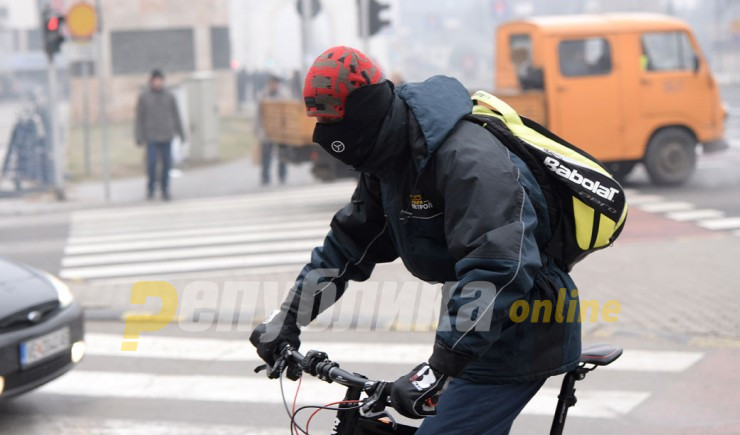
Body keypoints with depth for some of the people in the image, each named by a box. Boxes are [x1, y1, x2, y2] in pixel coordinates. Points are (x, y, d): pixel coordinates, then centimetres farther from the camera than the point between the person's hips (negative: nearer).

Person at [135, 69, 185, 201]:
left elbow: (176, 116, 12)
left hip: (167, 137, 2)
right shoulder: (143, 97, 1)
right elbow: (139, 118, 2)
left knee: (166, 164, 3)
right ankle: (150, 189, 7)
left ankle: (165, 190, 14)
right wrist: (139, 138, -2)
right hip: (151, 138, -2)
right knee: (151, 164, -9)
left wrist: (181, 134, 10)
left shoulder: (169, 97, 7)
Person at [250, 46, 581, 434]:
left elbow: (497, 269, -37)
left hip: (517, 339, -10)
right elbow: (349, 244, 14)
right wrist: (286, 321, 12)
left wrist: (440, 367, -40)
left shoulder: (468, 161, -28)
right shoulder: (388, 159, 4)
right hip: (475, 333, 10)